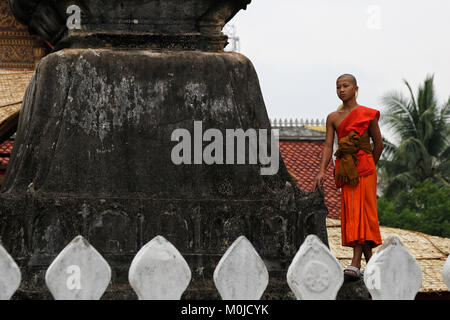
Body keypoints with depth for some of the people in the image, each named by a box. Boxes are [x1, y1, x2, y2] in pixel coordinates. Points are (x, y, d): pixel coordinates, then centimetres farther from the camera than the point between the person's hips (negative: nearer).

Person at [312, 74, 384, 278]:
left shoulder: (368, 114, 2)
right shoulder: (333, 118, 11)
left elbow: (378, 144, 9)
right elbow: (328, 146, 4)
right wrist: (321, 172, -8)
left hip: (364, 167, -4)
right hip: (345, 169, 4)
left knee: (361, 211, -13)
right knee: (350, 213, 2)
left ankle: (356, 264, -21)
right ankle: (370, 263, 11)